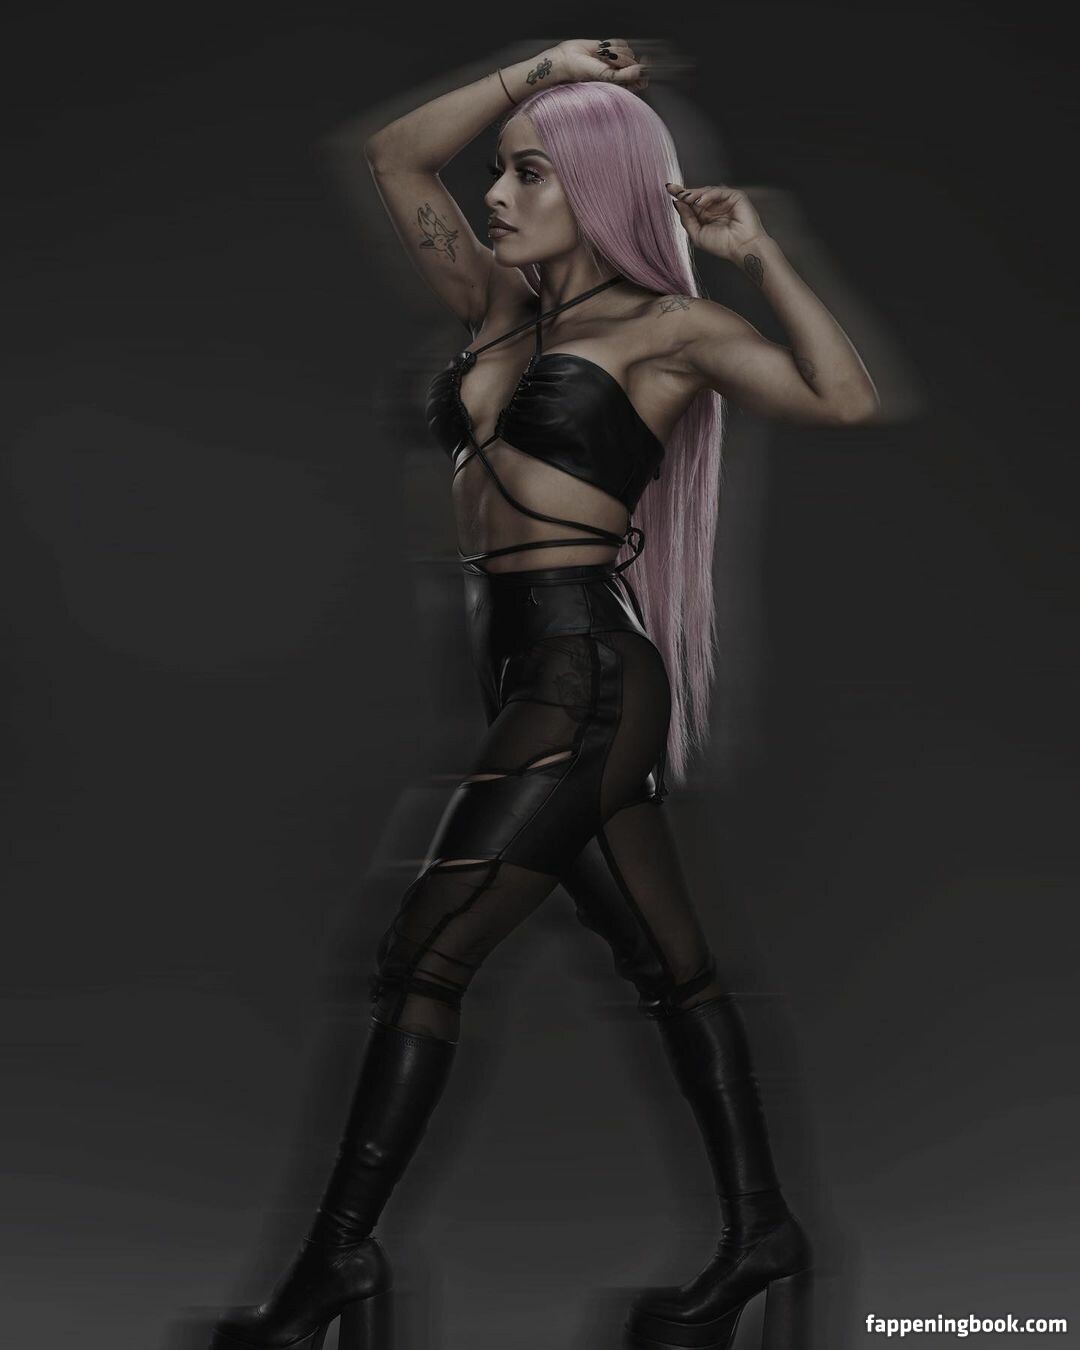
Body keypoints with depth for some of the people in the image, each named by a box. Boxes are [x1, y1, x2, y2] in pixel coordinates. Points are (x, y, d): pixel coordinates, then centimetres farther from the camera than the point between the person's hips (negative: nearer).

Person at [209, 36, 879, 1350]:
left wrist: (757, 254, -10)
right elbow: (396, 157, 17)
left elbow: (845, 400, -14)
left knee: (423, 956, -8)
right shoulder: (504, 307, 15)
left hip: (586, 668, -8)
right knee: (668, 962, 10)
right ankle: (760, 1238, 16)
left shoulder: (666, 326, -3)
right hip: (532, 672, 8)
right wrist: (538, 69, 13)